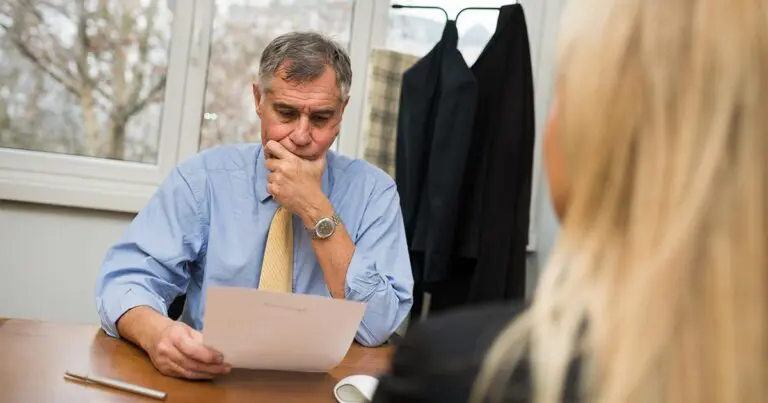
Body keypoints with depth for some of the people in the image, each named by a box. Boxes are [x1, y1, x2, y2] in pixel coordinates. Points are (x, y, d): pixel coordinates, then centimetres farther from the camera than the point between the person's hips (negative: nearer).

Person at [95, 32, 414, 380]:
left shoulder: (372, 191, -3)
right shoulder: (204, 176, -2)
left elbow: (377, 328, -11)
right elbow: (128, 276, -8)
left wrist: (316, 211, -18)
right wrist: (157, 332, -30)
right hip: (208, 378, 0)